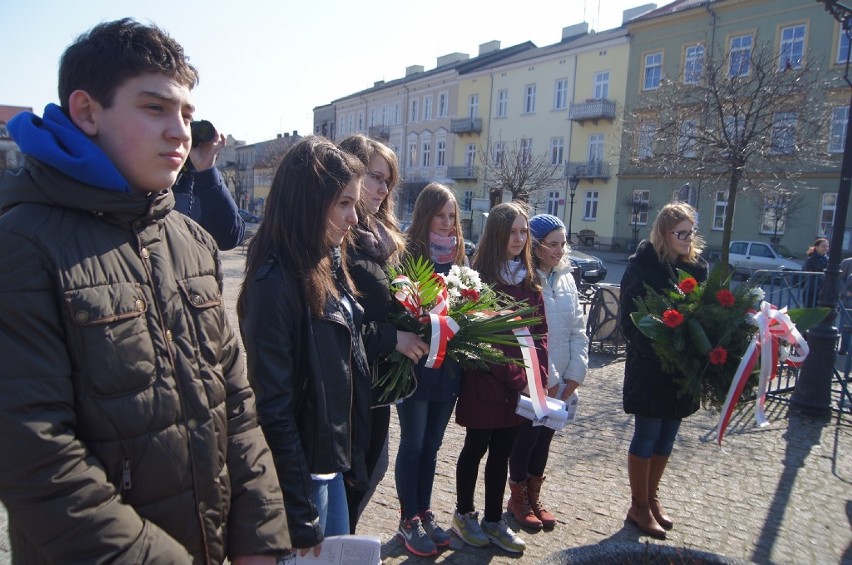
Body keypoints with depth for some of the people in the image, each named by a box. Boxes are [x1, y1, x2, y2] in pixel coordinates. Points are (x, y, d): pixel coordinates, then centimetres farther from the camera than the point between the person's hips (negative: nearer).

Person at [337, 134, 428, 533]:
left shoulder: (379, 236, 11)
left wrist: (412, 333, 0)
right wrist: (392, 338, -18)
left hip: (378, 383, 9)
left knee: (369, 471, 20)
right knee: (347, 480, 7)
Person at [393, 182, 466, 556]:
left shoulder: (458, 256, 10)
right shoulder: (407, 253, -8)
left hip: (448, 366, 6)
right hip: (416, 364, -5)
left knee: (432, 444, 16)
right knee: (413, 444, 6)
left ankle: (425, 512, 31)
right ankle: (408, 521, 22)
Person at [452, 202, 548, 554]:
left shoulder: (529, 279, 9)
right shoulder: (480, 275, -9)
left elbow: (539, 329, 9)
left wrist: (538, 376, -1)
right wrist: (513, 375, -14)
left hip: (521, 382, 5)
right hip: (486, 379, -5)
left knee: (502, 451, 14)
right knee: (476, 447, 9)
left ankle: (494, 521, 28)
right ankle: (463, 514, 28)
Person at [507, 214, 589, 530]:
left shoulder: (566, 279, 7)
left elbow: (578, 330, 7)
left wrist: (575, 375, -1)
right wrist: (547, 380, -15)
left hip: (560, 382, 6)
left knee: (545, 437, 16)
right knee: (526, 438, 7)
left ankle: (534, 496, 34)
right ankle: (518, 498, 28)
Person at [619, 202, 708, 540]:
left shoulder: (696, 266, 7)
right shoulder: (644, 265, -11)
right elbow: (631, 318, -14)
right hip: (650, 368, -6)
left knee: (667, 435, 15)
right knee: (647, 435, 4)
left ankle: (651, 497, 32)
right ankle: (639, 507, 19)